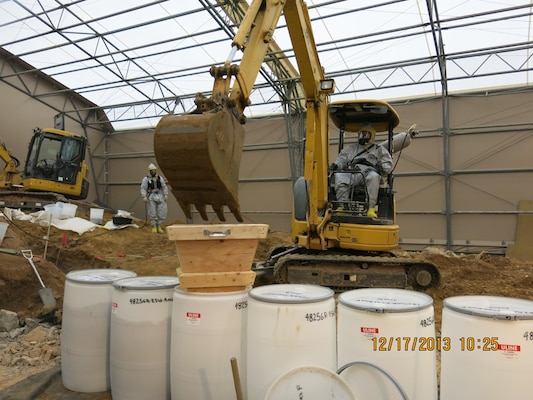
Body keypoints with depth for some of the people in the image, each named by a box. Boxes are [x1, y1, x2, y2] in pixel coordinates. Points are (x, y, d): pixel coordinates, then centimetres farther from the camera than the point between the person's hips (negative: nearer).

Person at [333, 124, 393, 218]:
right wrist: (336, 165, -1)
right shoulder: (350, 149, 35)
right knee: (339, 177, -33)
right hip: (351, 172, 2)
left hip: (368, 171, -2)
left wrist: (382, 167, -7)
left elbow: (388, 164, 17)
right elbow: (341, 159, 23)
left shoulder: (379, 150, 28)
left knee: (373, 176, -40)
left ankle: (371, 208, -43)